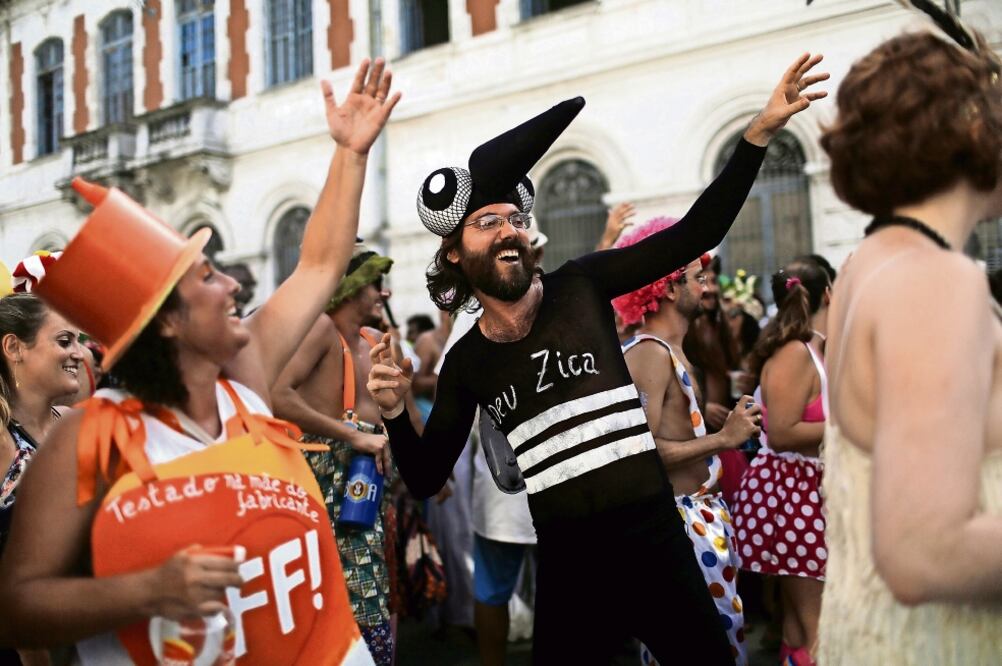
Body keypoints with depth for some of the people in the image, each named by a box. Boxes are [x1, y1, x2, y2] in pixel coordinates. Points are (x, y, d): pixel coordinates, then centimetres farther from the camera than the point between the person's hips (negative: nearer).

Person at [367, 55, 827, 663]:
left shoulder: (579, 287, -1)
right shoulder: (465, 363, 3)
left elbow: (695, 235, -5)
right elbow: (427, 479, 8)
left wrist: (761, 132, -12)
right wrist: (395, 413, -10)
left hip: (656, 542, -1)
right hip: (568, 560, 1)